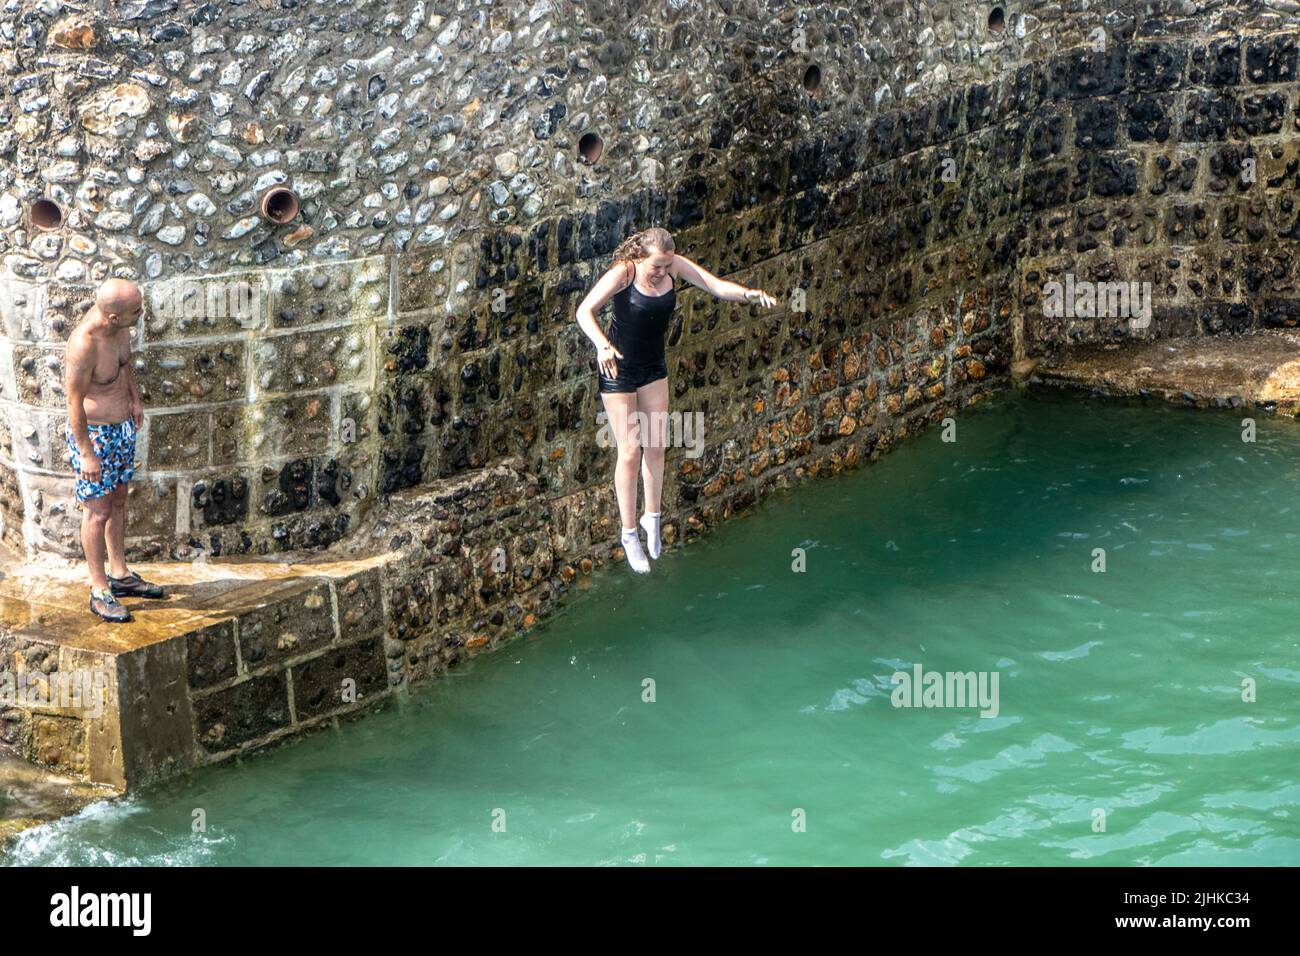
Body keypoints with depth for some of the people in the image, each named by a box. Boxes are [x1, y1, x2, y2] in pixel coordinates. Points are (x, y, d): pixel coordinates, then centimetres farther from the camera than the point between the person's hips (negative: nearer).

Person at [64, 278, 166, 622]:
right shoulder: (84, 344, -33)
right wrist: (86, 453, -18)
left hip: (123, 426, 8)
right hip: (93, 433, -8)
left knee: (118, 501, 19)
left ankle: (120, 575, 34)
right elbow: (75, 402, -24)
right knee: (98, 511, 3)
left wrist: (135, 398, 17)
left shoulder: (119, 323, -10)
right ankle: (100, 591, 14)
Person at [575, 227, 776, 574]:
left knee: (655, 447, 11)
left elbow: (718, 287, -14)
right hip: (618, 369, -5)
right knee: (630, 452, -2)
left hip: (653, 368, 5)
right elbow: (584, 311, -31)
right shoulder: (623, 273, -25)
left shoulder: (675, 266, -12)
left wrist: (749, 294, -35)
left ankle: (652, 516, 33)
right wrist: (602, 345, -48)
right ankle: (629, 534, 11)